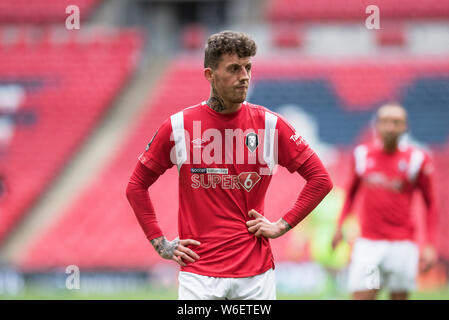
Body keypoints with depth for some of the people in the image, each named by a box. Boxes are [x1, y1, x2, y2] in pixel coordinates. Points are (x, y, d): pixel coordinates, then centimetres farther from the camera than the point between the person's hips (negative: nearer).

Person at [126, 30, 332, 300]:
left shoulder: (269, 124, 1)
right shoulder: (178, 126, 0)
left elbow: (320, 179, 7)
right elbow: (137, 186, 11)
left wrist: (282, 226, 0)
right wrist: (161, 244, 4)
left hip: (256, 274, 1)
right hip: (198, 274, -1)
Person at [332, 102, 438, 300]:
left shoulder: (416, 159, -2)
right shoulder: (362, 154, 5)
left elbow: (430, 204, 5)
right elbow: (352, 192, 21)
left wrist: (430, 245, -3)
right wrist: (340, 226, 14)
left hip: (402, 244, -1)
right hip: (368, 244, 1)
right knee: (361, 296, -7)